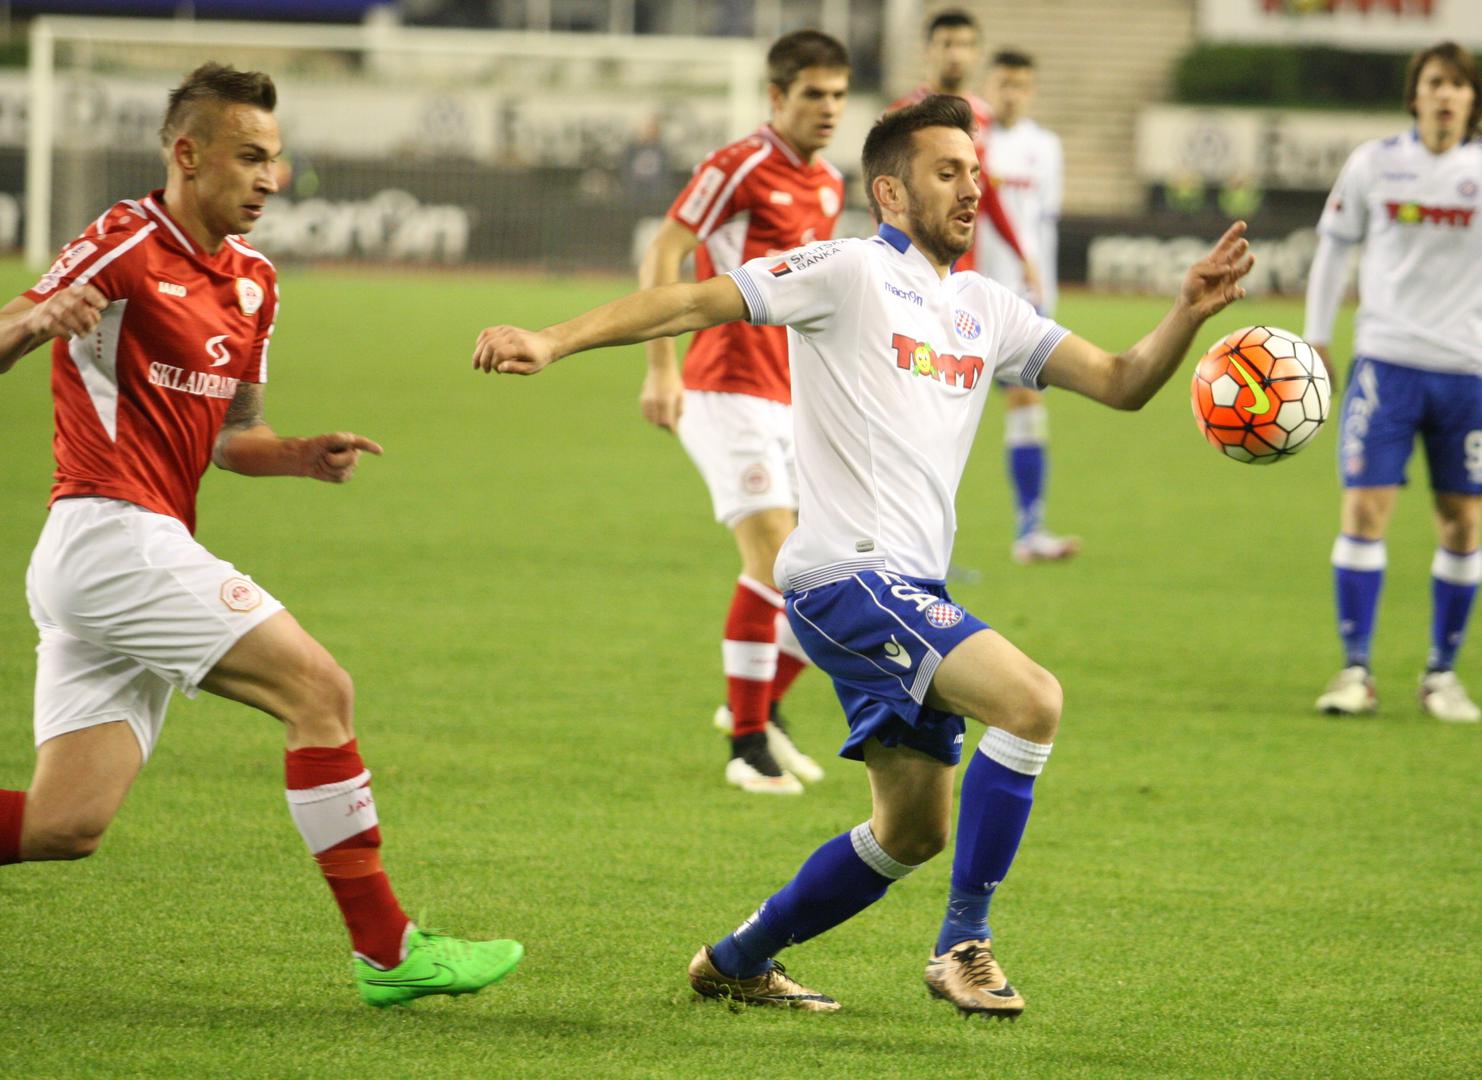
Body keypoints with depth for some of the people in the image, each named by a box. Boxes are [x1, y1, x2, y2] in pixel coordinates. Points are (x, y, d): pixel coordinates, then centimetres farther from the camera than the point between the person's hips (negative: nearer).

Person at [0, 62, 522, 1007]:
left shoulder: (253, 282, 17)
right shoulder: (127, 247, -9)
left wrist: (305, 458, 2)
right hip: (115, 533, -9)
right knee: (318, 688, -11)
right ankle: (386, 949, -7)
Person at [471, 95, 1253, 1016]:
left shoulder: (987, 309, 17)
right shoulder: (849, 273, -5)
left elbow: (1121, 382, 15)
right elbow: (696, 302, -9)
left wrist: (1190, 313, -4)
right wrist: (553, 342, -19)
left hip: (912, 593, 9)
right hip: (849, 571, -9)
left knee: (914, 830, 15)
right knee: (1031, 699, -25)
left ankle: (738, 961, 29)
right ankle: (964, 944, -17)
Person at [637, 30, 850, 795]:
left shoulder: (829, 186, 14)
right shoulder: (738, 168, -9)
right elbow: (661, 257, -11)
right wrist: (661, 368, -18)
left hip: (794, 401, 8)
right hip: (729, 389, -8)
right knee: (773, 555, -17)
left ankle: (763, 703, 23)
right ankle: (747, 745, -9)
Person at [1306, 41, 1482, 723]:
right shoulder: (1375, 164, 2)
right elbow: (1334, 244, 13)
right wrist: (1315, 335, 12)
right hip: (1387, 358, -1)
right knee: (1364, 509, -8)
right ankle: (1355, 672, -1)